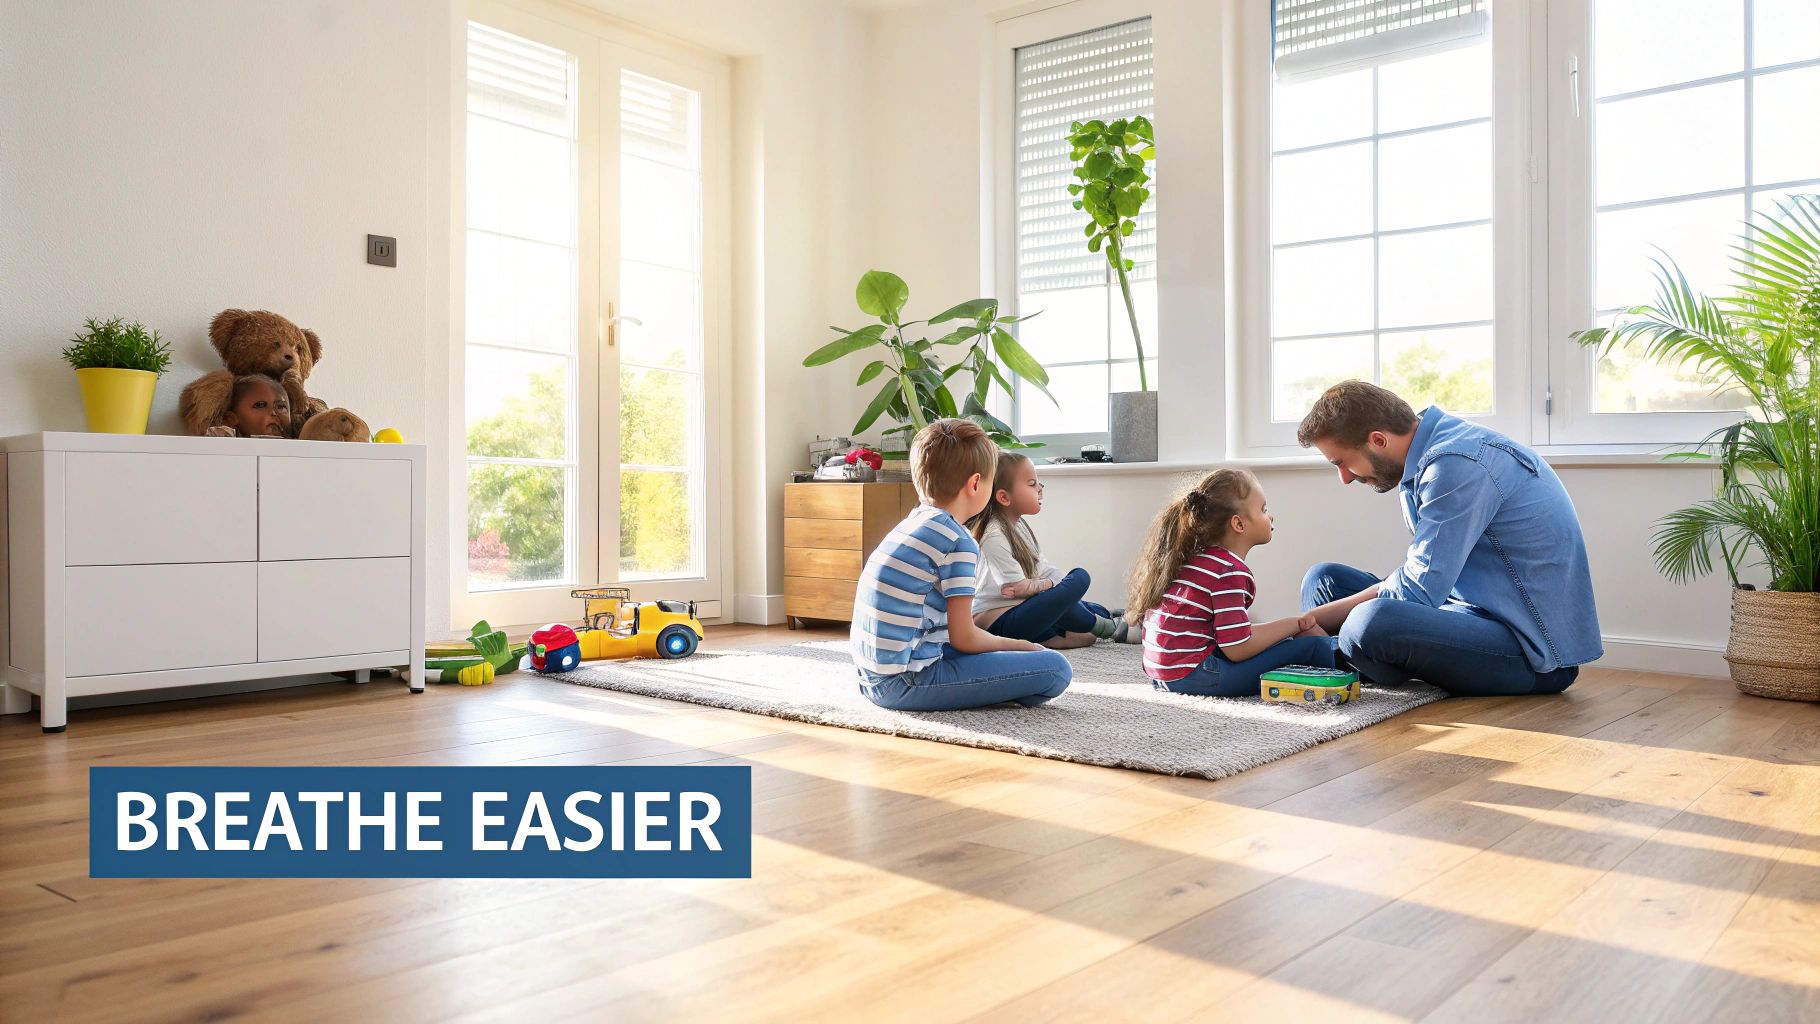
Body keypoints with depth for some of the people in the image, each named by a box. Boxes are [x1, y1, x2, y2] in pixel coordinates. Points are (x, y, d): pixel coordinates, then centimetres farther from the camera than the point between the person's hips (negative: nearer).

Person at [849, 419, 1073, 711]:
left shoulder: (909, 525, 14)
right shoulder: (959, 542, -12)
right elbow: (963, 638, -10)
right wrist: (1018, 645, 7)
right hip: (907, 683, -9)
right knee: (1056, 669, -12)